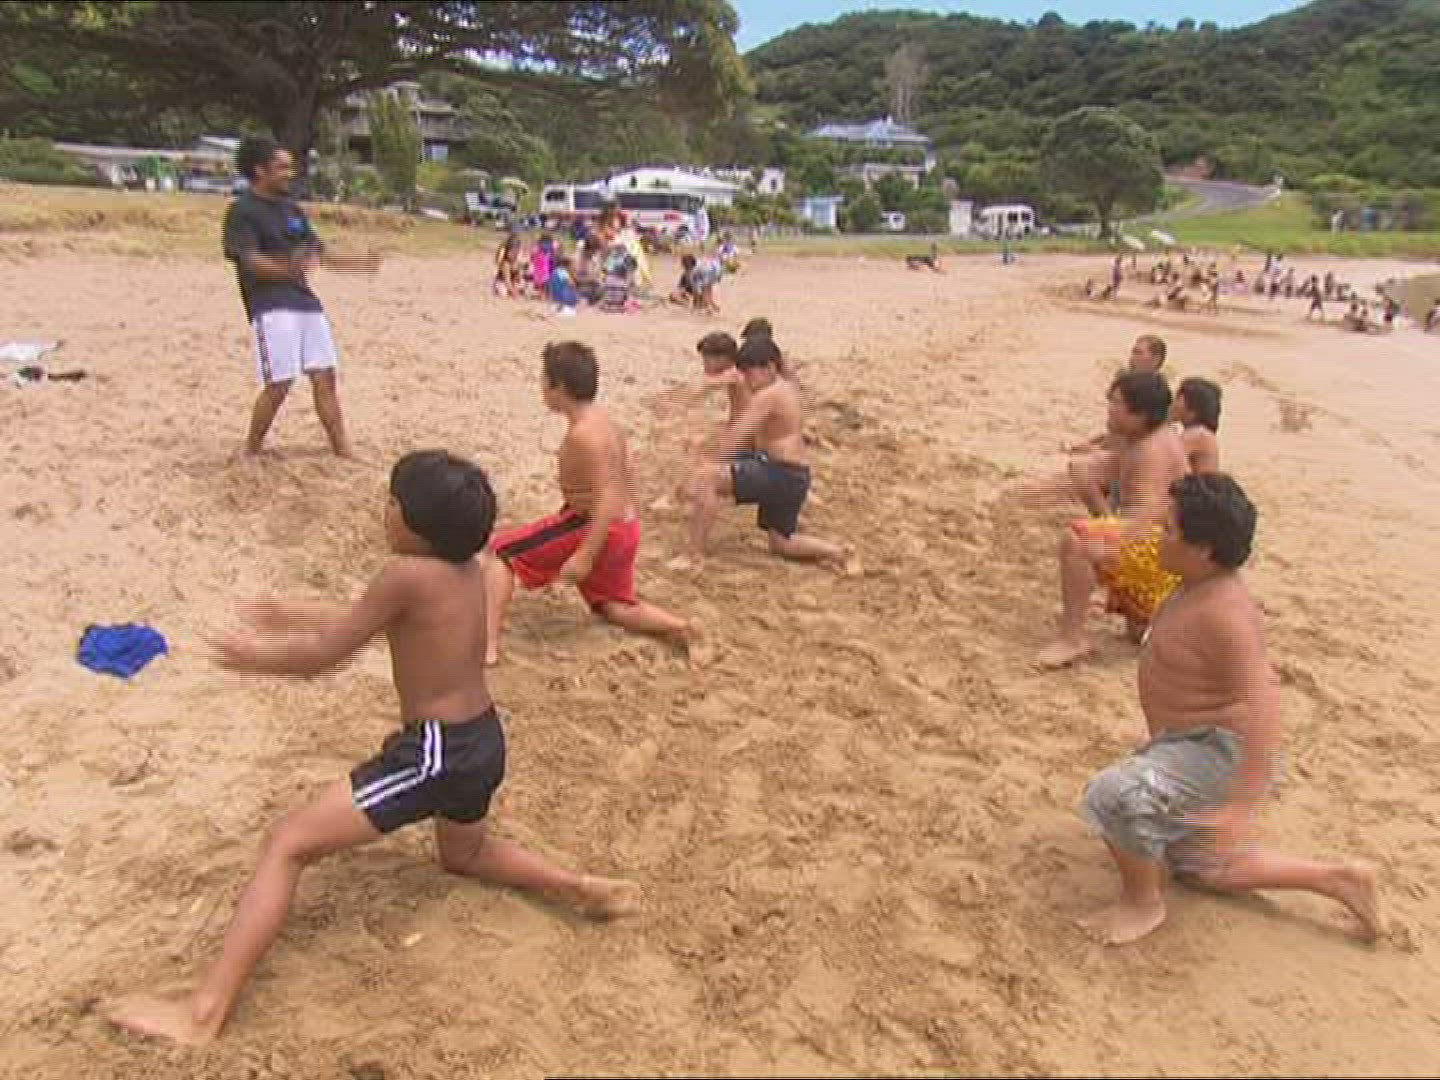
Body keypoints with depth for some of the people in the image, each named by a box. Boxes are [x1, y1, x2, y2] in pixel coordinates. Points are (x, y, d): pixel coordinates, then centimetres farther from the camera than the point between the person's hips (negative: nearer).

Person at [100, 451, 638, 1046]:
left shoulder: (407, 574, -19)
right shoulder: (468, 568, 5)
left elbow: (326, 656, -9)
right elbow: (366, 621, 19)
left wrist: (254, 656, 8)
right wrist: (293, 616, 25)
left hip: (434, 753, -8)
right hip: (484, 743, 9)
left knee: (285, 846, -3)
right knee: (466, 852, 36)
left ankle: (203, 1011, -4)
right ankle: (581, 886, 27)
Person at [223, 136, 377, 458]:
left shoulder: (292, 208, 16)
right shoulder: (242, 211, -7)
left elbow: (318, 251, 23)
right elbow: (250, 260, -19)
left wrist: (359, 262, 14)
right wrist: (287, 268, -38)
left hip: (306, 302, 7)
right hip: (270, 307, -7)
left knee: (325, 376, 5)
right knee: (279, 384, -10)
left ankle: (343, 450, 10)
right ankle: (251, 450, 9)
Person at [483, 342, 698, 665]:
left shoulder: (582, 434, -21)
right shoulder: (603, 420, 8)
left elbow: (608, 498, -27)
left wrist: (584, 556, -27)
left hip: (596, 528, -9)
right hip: (623, 528, 10)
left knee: (501, 552, -2)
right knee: (613, 606, 25)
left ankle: (487, 645, -9)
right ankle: (678, 626, 5)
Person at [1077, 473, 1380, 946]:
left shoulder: (1223, 611, -28)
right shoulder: (1197, 589, 3)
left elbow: (1262, 702, -34)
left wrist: (1243, 802, -38)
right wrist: (1159, 736, 28)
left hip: (1221, 754, -11)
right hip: (1190, 746, 11)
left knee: (1113, 796, -29)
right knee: (1206, 867, 25)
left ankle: (1142, 903, -3)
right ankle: (1337, 879, 31)